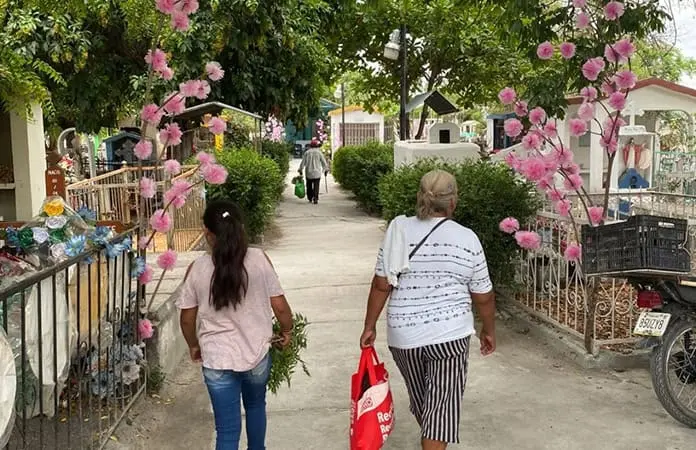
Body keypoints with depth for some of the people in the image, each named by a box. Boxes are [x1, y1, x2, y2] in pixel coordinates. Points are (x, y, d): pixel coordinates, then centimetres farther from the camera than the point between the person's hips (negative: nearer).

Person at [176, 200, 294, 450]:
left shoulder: (197, 269, -9)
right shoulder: (259, 259, -11)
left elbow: (187, 319, -1)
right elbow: (280, 307, -7)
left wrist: (194, 345, 18)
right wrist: (287, 331, 13)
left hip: (216, 359, -1)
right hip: (256, 353, 1)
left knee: (227, 429, 8)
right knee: (256, 405, 30)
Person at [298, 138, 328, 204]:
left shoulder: (307, 152, 1)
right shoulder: (319, 152, -1)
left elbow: (303, 162, 1)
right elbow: (324, 162, 3)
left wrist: (300, 170, 10)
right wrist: (326, 170, 15)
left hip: (308, 172, 1)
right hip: (317, 173, -1)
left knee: (309, 186, 14)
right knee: (316, 186, -2)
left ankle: (310, 198, 20)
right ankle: (315, 198, -13)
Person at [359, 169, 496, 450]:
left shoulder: (399, 229, -4)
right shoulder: (468, 239, -4)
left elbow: (381, 285, -4)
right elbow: (483, 297, 2)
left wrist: (369, 327, 5)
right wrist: (489, 331, 17)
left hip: (403, 334, 3)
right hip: (449, 333, -3)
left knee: (421, 398, 24)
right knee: (441, 404, 5)